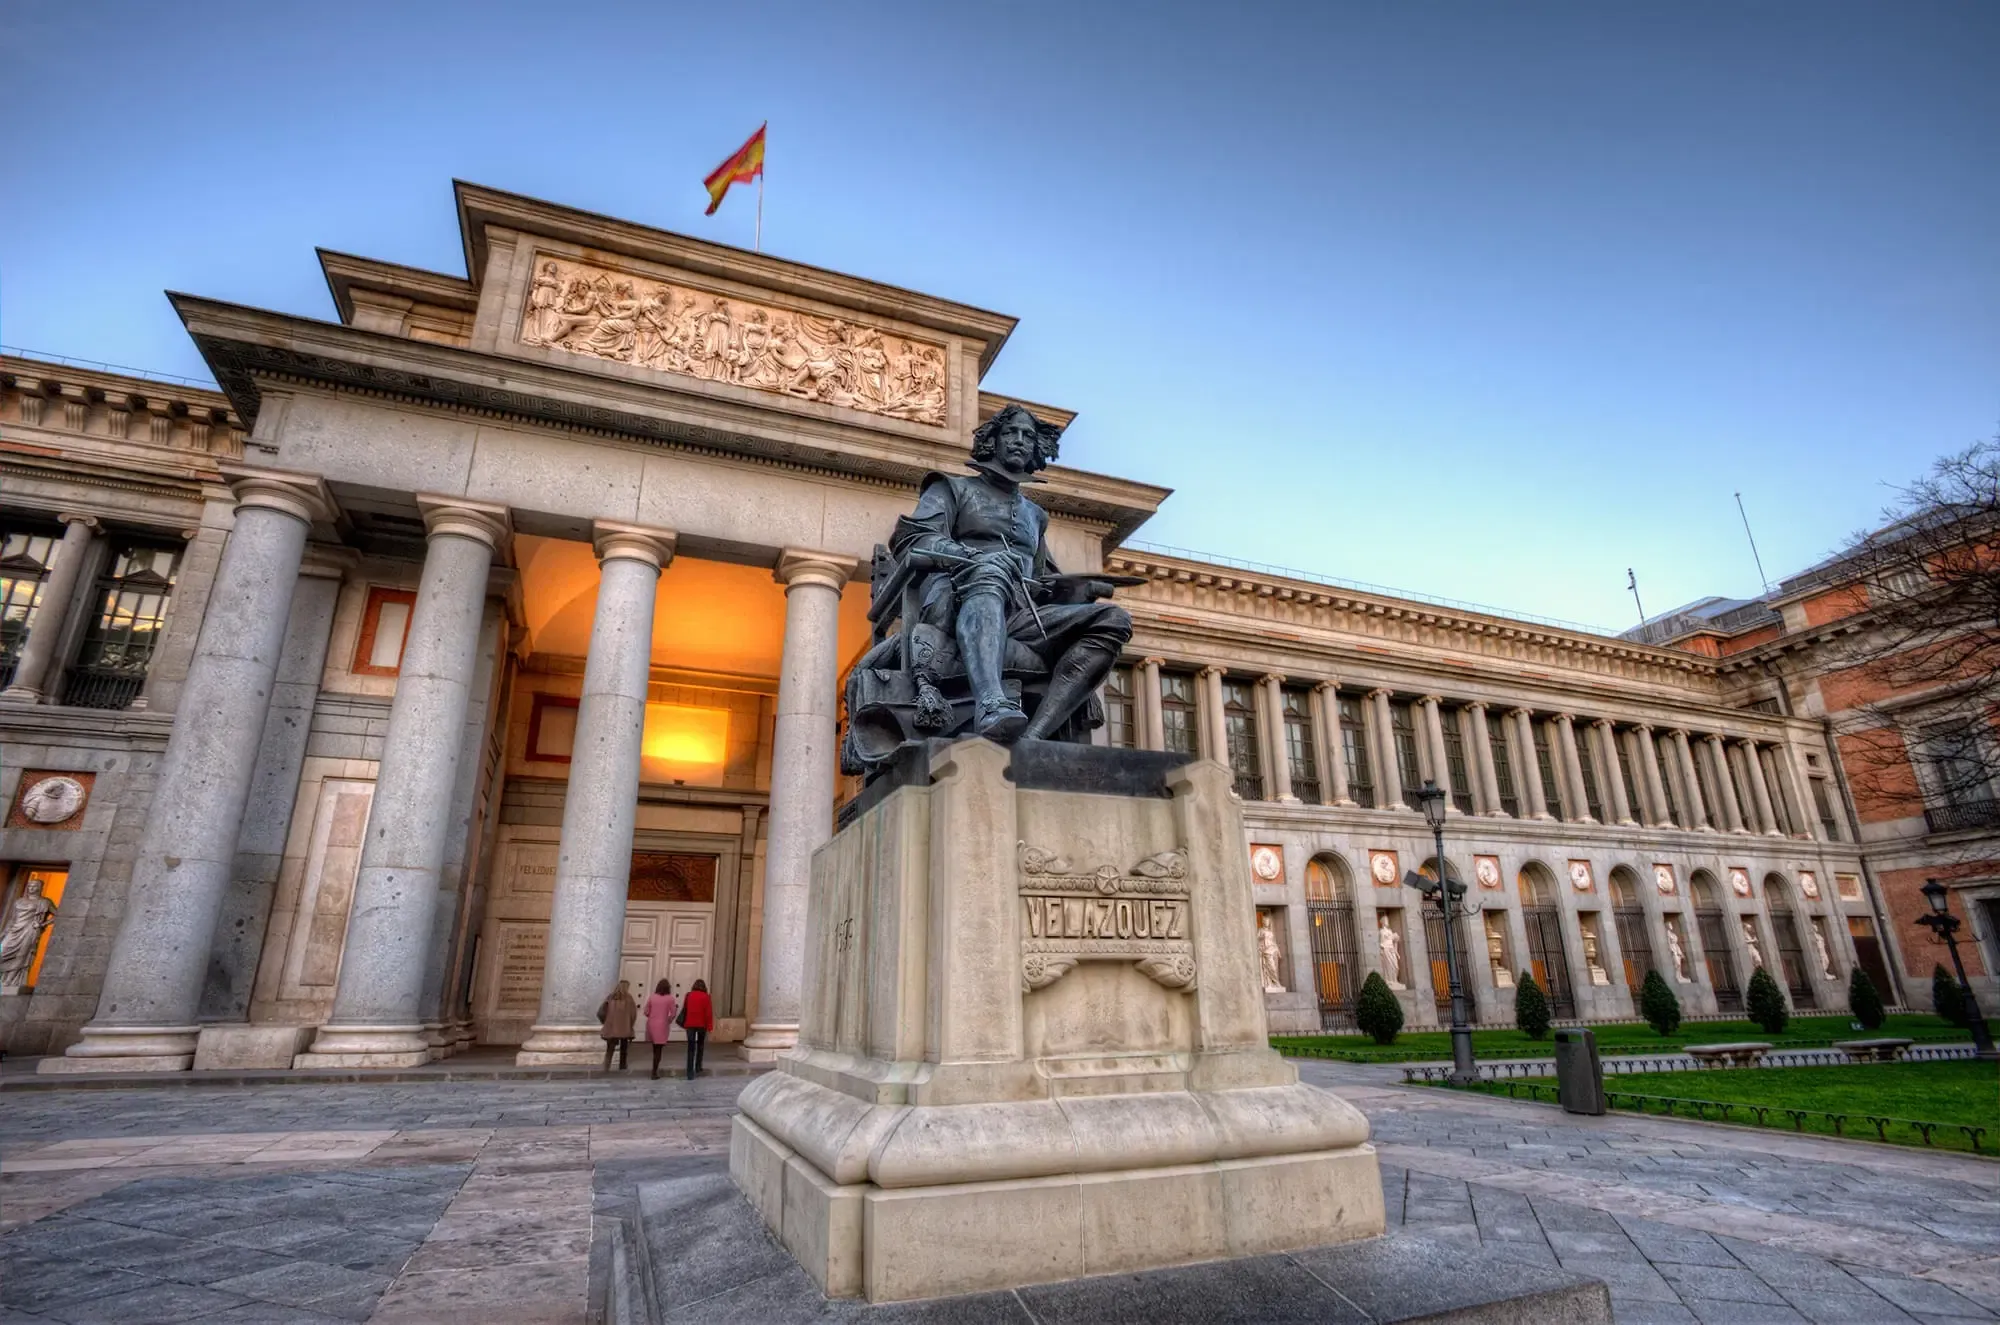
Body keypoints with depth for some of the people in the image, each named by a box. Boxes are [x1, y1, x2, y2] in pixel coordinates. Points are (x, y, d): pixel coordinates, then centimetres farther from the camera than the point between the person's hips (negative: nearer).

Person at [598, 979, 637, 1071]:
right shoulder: (628, 998, -5)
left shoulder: (611, 997, 2)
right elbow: (633, 1013, -8)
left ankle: (606, 1066, -4)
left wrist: (606, 1021, 13)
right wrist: (630, 1024, 7)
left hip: (611, 1028, 2)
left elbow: (600, 1012, 0)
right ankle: (622, 1066, 23)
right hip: (625, 1028, -2)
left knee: (610, 1048, 10)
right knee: (623, 1048, 17)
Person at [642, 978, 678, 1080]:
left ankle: (655, 1069, 24)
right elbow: (673, 1014, -9)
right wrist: (668, 1021, 9)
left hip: (651, 1024, 3)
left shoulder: (651, 996, 2)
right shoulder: (669, 998, -6)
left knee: (655, 1048, 17)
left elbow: (646, 1012, 1)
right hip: (662, 1025, -3)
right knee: (658, 1050, 4)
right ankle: (654, 1072, 4)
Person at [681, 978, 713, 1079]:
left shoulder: (689, 995, 2)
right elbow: (709, 1013, -7)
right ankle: (698, 1069, 28)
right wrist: (709, 1027, -3)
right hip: (702, 1025, -1)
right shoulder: (705, 997, -4)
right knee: (700, 1046, 20)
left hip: (690, 1024, 1)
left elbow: (685, 1010, 6)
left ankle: (690, 1072, -6)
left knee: (691, 1048, 2)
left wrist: (684, 1024, 16)